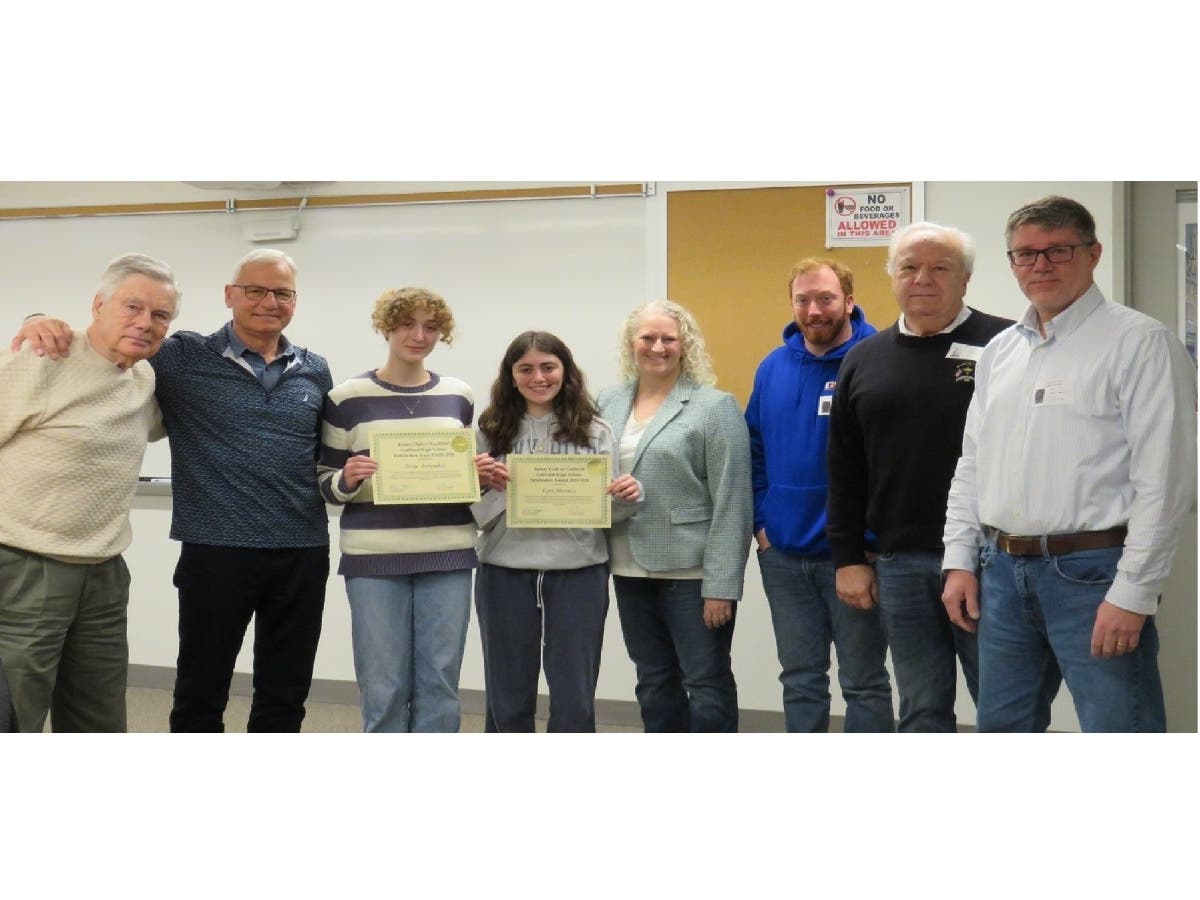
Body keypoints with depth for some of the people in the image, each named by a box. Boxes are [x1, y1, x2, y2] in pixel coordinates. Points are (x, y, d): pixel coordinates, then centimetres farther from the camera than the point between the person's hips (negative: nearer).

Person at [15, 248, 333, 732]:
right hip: (217, 553, -3)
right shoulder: (185, 358, -2)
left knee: (285, 694, 13)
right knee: (201, 692, 8)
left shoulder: (315, 372, 9)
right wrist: (44, 324, -16)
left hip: (302, 556, 3)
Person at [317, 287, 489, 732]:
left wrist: (482, 473, -2)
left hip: (448, 556, 3)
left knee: (440, 685, 6)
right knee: (383, 688, 2)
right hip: (374, 558, -3)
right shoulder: (347, 398, 0)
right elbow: (324, 484, 3)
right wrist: (348, 480, -18)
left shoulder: (459, 396, 10)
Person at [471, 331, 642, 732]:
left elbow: (608, 510, 6)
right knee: (506, 698, 11)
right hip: (506, 572, 1)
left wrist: (628, 496, -15)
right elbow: (476, 513, 3)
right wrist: (489, 487, -16)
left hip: (578, 573, 0)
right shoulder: (491, 431, 3)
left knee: (574, 700, 6)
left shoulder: (594, 431, 3)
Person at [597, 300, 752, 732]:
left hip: (692, 573, -6)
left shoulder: (715, 407, -7)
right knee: (654, 685, 15)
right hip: (631, 571, 6)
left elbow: (731, 504, -12)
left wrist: (722, 584, -15)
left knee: (707, 685, 2)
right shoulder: (608, 403, 10)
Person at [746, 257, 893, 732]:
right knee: (800, 678, 15)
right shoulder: (773, 368, 7)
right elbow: (755, 451, 16)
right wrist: (760, 521, 7)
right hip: (784, 552, 5)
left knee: (864, 680, 7)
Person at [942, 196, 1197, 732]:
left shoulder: (1140, 343, -8)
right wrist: (960, 562, 10)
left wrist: (1132, 594, -16)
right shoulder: (999, 351, 14)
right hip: (1003, 569, 7)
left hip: (1091, 570, -6)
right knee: (1002, 726, 16)